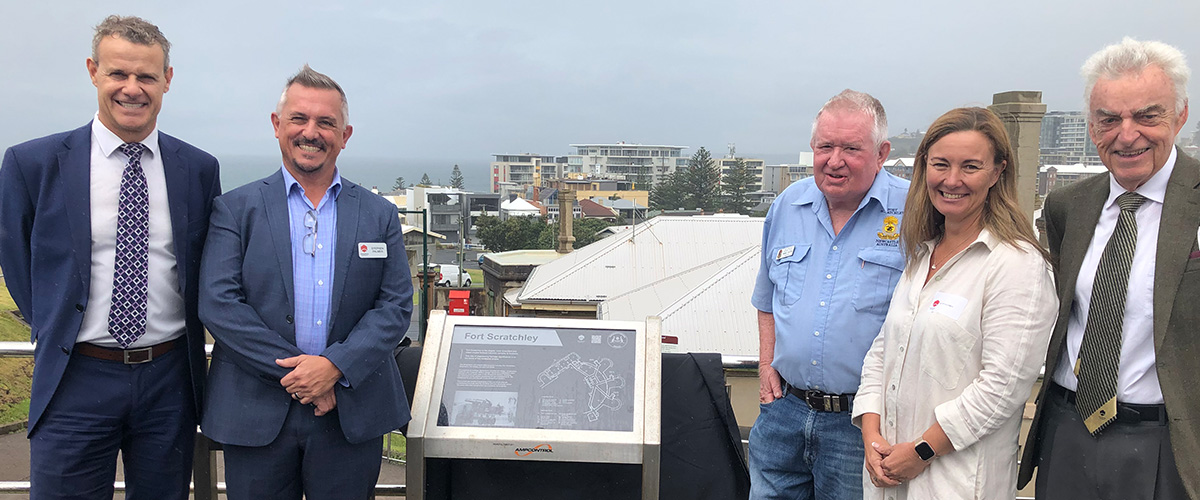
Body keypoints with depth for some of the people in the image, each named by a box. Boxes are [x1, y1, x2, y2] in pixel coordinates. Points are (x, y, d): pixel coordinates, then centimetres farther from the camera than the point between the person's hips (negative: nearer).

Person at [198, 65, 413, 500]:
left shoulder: (380, 215, 7)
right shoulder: (235, 208, 2)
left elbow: (396, 306, 1)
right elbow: (218, 303, -6)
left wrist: (335, 365, -14)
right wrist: (295, 372, -13)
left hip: (353, 415, 1)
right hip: (256, 415, -1)